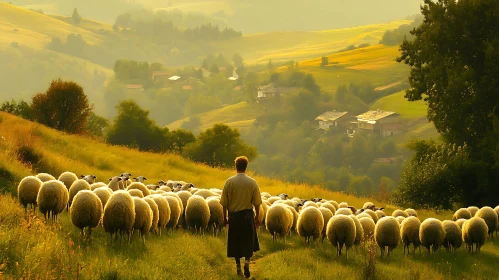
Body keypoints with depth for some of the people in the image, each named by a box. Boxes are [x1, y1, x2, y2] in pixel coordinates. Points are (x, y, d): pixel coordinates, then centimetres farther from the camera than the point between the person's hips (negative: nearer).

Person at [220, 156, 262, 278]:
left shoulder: (229, 182, -6)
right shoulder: (252, 182, -6)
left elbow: (224, 202, -3)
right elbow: (257, 203, -3)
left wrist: (225, 217, 8)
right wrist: (257, 217, 9)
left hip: (233, 215, 0)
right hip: (247, 214, 0)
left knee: (235, 242, 13)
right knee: (248, 241, 11)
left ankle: (238, 267, 18)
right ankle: (247, 262, -9)